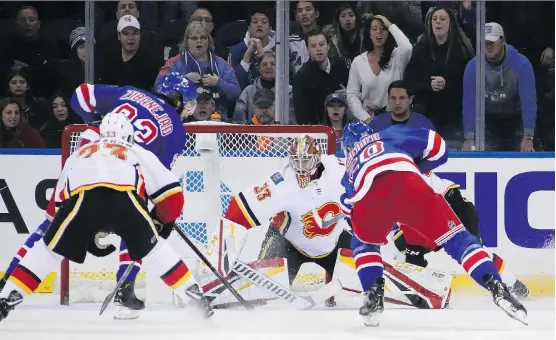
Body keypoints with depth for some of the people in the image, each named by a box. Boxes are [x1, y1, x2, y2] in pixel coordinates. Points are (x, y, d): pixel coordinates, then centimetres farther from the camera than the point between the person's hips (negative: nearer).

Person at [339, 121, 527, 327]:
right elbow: (437, 147, 29)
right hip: (408, 184, -1)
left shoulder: (350, 168, 41)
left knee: (363, 244, 33)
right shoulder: (391, 135, 37)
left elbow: (349, 214, 43)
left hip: (369, 197, 1)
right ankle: (497, 288, -13)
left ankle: (374, 296, 15)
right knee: (455, 237, 5)